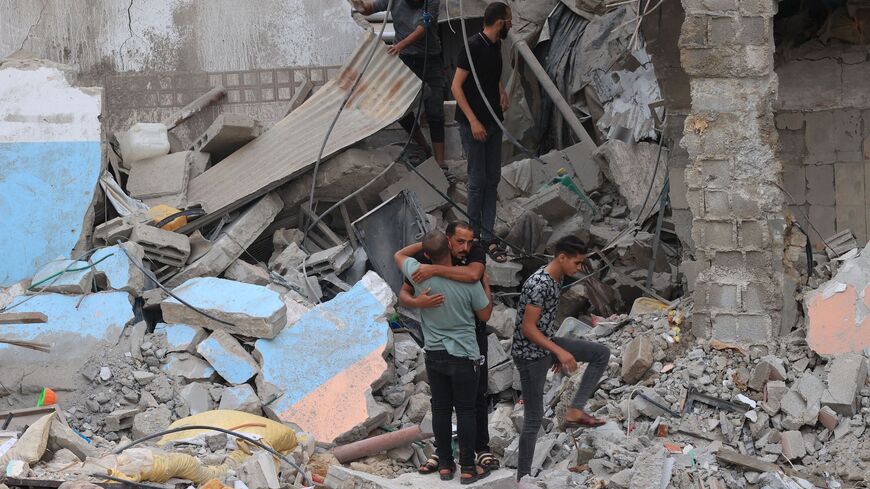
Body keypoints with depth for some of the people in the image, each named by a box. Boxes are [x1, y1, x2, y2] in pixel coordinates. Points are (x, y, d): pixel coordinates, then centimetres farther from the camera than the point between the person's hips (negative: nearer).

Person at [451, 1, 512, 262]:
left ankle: (487, 236, 11)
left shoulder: (495, 46, 7)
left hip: (493, 122, 8)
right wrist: (473, 121, -20)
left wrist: (502, 91, 7)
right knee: (478, 181, -3)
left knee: (492, 180, 7)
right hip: (473, 125, -8)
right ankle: (476, 234, 8)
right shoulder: (473, 47, -17)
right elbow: (456, 87, -18)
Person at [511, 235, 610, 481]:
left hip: (546, 344, 9)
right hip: (530, 354, -9)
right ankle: (523, 477, 10)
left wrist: (556, 351, 22)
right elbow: (528, 328, -25)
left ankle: (575, 410, 4)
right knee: (534, 417, -1)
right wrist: (560, 351, -24)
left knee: (601, 354, 5)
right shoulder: (539, 285, -26)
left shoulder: (556, 278, 3)